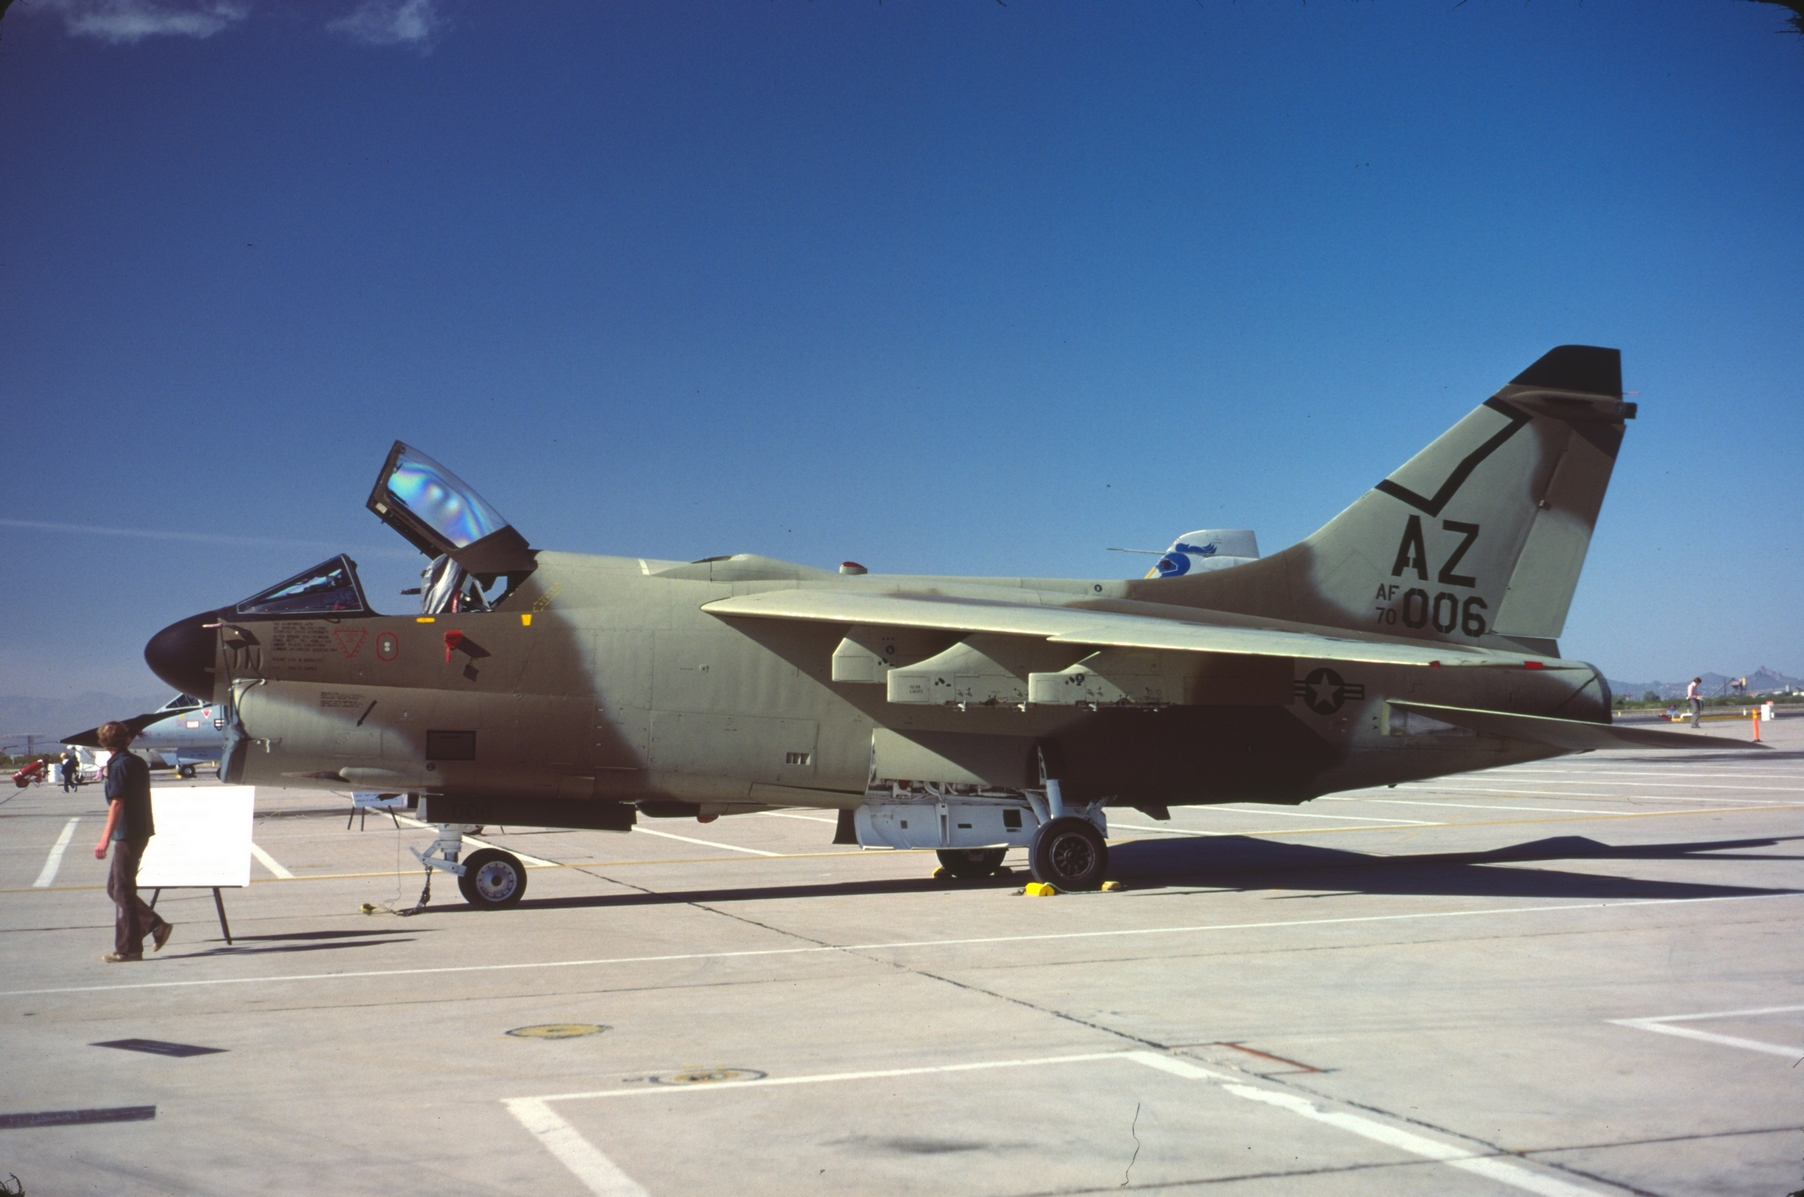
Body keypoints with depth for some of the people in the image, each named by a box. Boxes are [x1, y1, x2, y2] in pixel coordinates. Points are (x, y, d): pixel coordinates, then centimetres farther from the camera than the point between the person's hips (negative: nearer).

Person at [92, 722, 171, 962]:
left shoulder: (118, 765, -13)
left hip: (127, 835, -9)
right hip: (141, 831, 9)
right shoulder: (138, 762, 12)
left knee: (123, 891, -2)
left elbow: (117, 803, -19)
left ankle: (128, 949, 1)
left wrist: (105, 839, -21)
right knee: (115, 887, 16)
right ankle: (156, 926, 12)